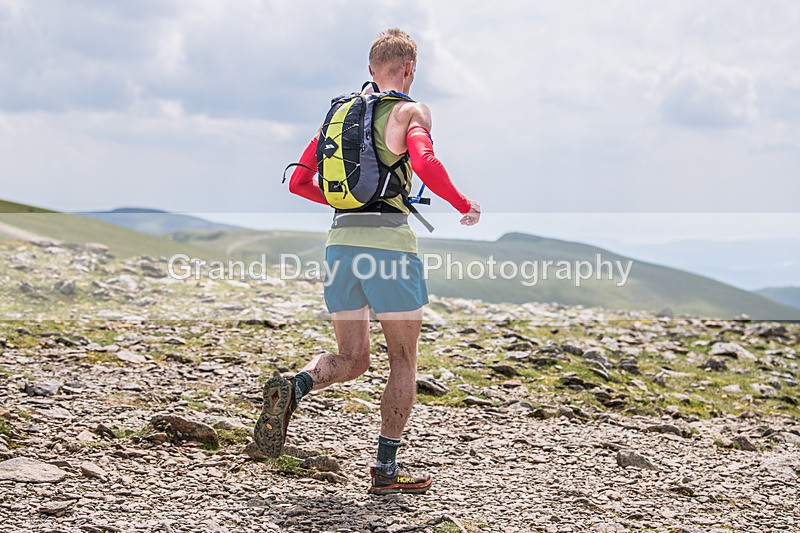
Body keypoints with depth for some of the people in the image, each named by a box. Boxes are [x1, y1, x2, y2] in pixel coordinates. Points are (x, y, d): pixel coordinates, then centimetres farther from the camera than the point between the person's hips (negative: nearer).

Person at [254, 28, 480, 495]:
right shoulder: (410, 111, -1)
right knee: (404, 359, 9)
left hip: (340, 241, 6)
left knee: (352, 360, 14)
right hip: (389, 242, -5)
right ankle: (386, 470, 9)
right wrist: (465, 206, -7)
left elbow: (299, 183, 18)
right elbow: (425, 163, -22)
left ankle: (293, 387, -16)